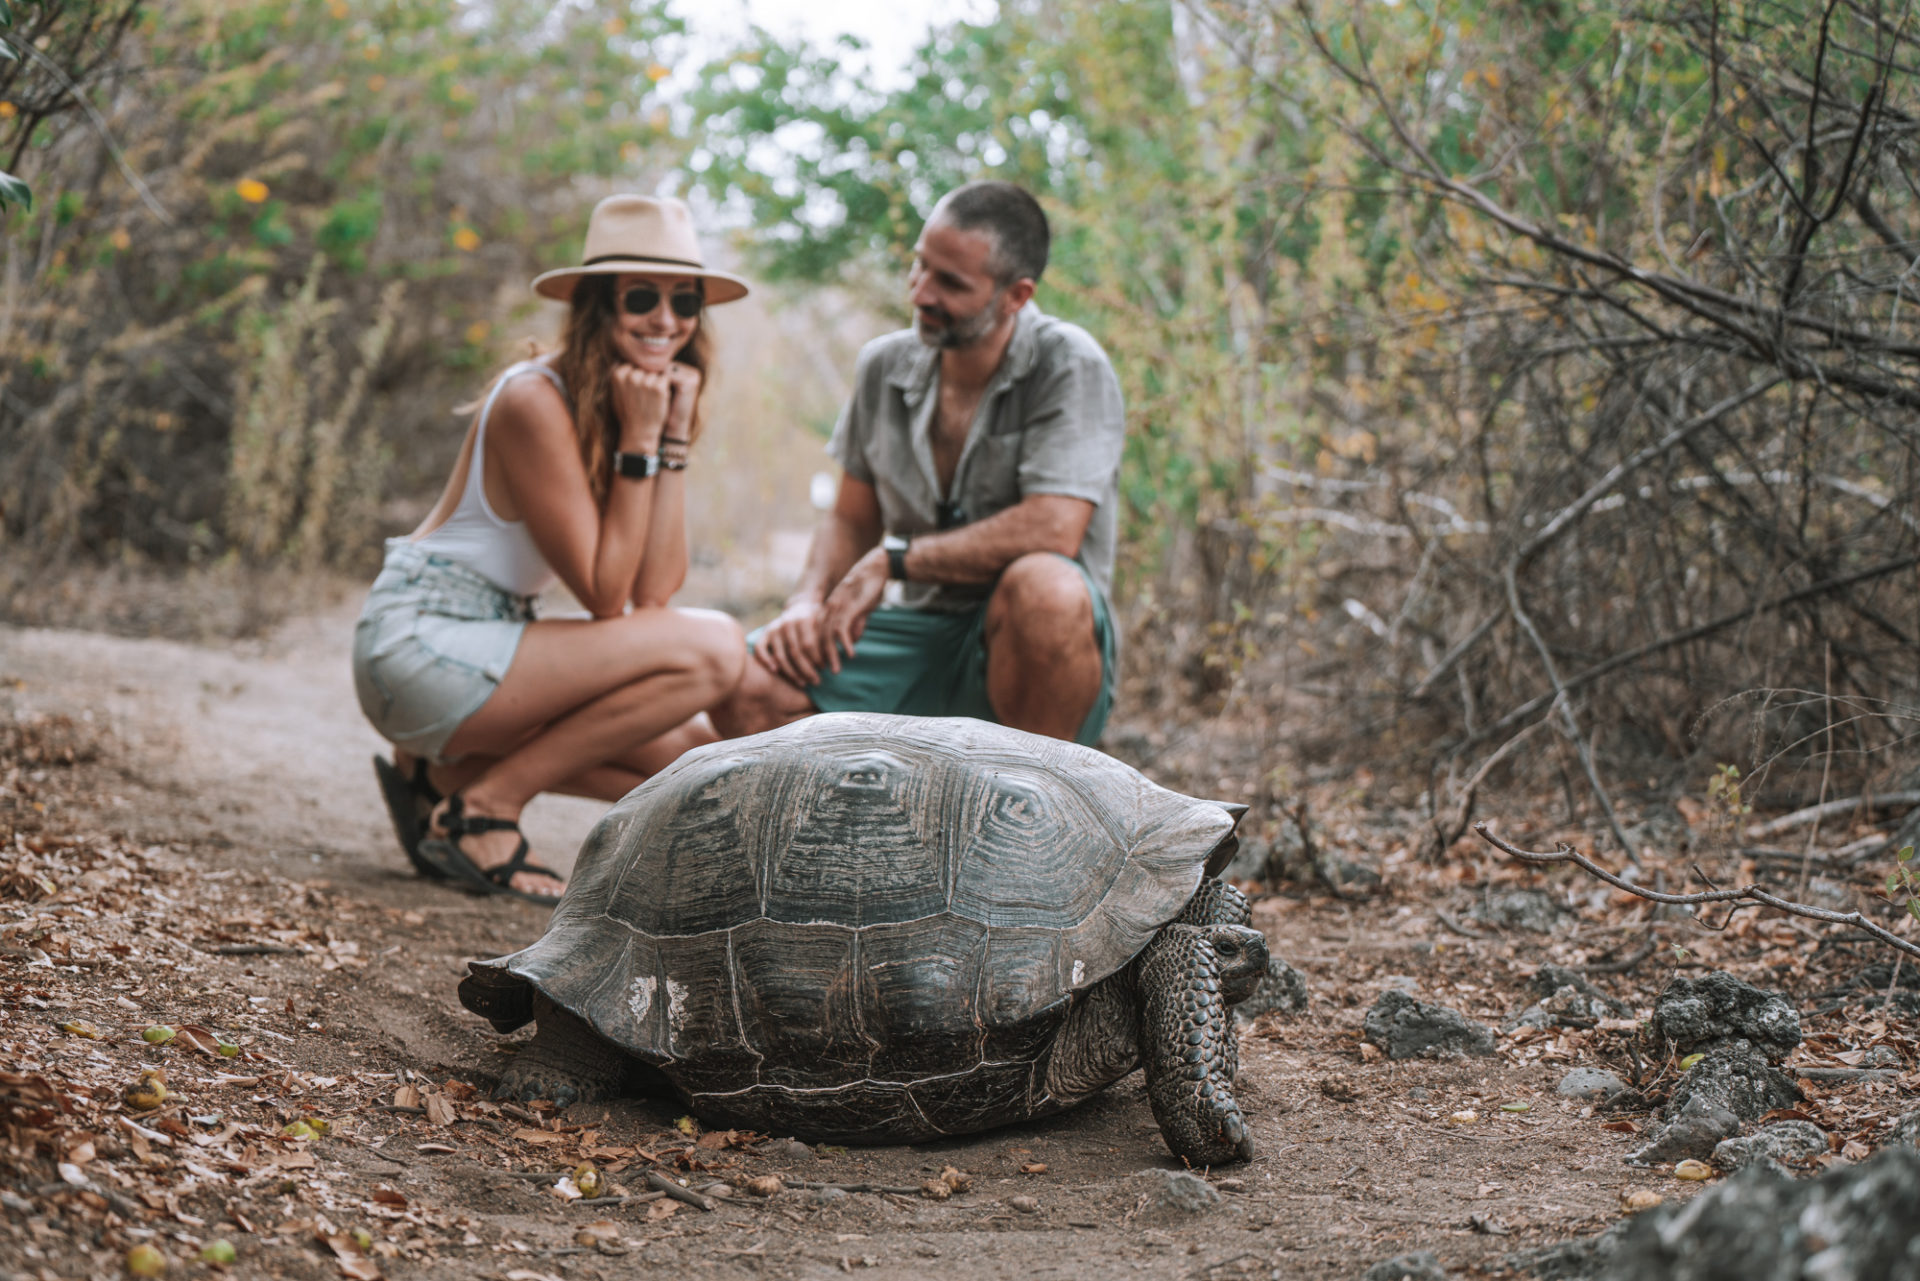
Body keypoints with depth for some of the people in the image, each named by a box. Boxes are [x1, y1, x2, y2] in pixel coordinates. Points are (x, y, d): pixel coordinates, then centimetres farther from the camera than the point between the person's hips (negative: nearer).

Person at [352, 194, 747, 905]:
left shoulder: (648, 398, 7)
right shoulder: (536, 402, -18)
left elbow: (654, 590, -5)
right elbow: (606, 598, -18)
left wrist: (675, 435, -9)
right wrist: (640, 441, -20)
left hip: (486, 646, 9)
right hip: (424, 644, -9)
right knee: (713, 648, -19)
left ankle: (444, 775, 10)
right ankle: (485, 805, -11)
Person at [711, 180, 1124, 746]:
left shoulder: (1070, 367, -12)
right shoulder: (884, 366, 6)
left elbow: (1053, 530, -24)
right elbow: (851, 520, 16)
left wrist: (893, 559, -15)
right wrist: (809, 602, -6)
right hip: (925, 632, 4)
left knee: (1042, 588, -40)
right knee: (744, 684, -19)